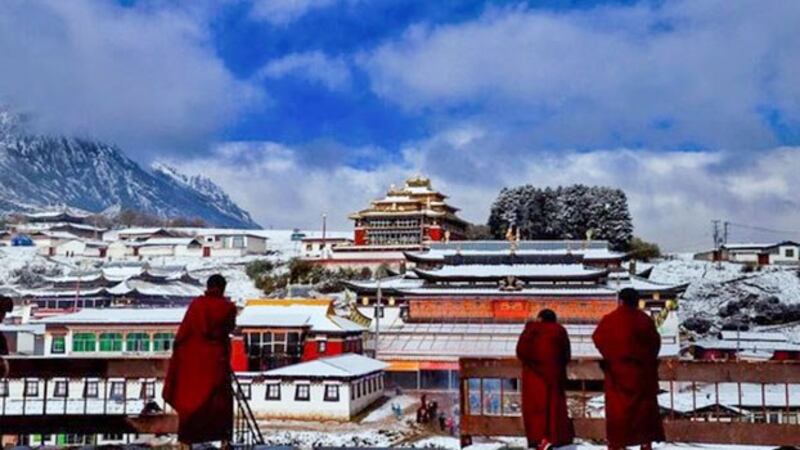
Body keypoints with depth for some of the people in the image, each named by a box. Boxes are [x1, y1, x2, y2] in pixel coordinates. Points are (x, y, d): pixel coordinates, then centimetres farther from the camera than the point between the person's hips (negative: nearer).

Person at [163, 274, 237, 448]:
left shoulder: (197, 304, -6)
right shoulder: (229, 307, -5)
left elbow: (184, 329, -5)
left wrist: (177, 348, 5)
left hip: (194, 356, 0)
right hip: (217, 357, 0)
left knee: (190, 395, 9)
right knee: (220, 396, 9)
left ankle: (187, 438, 12)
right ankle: (224, 437, 4)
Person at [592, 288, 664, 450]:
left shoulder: (609, 320, -4)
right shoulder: (645, 320, 1)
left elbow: (598, 339, -1)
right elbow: (655, 342, 4)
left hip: (617, 369, -1)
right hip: (641, 369, 1)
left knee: (617, 406, 3)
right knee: (644, 405, 9)